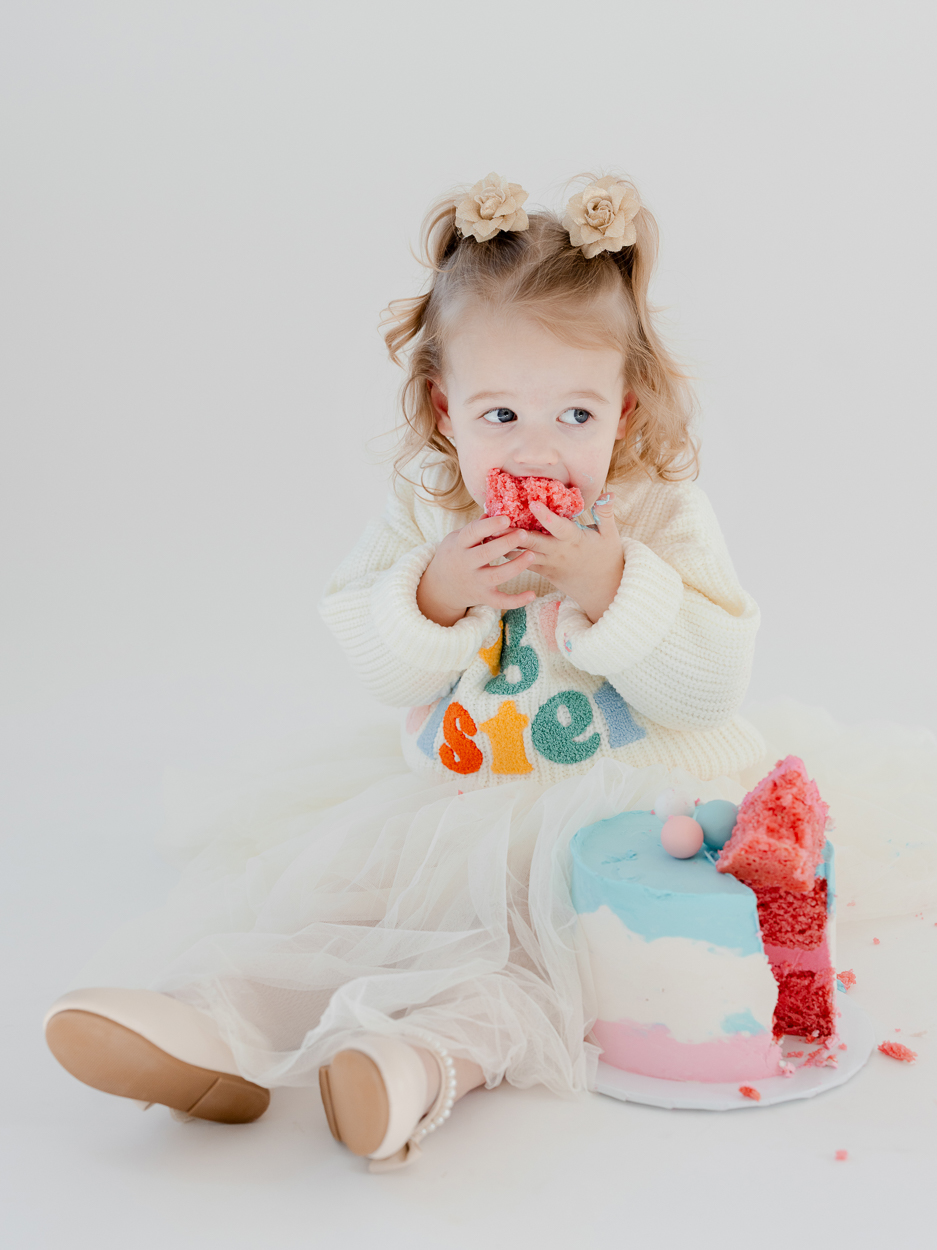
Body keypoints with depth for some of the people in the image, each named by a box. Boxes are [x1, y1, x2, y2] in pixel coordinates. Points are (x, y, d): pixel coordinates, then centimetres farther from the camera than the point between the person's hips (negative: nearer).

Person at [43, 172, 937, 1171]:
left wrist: (611, 583, -29)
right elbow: (379, 669, -3)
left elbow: (711, 684, -16)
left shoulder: (662, 515, -9)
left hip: (621, 792, -4)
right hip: (448, 786, 4)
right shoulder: (425, 507, -1)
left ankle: (436, 1051, -47)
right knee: (305, 859, -10)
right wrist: (433, 594, -24)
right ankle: (221, 1022, -15)